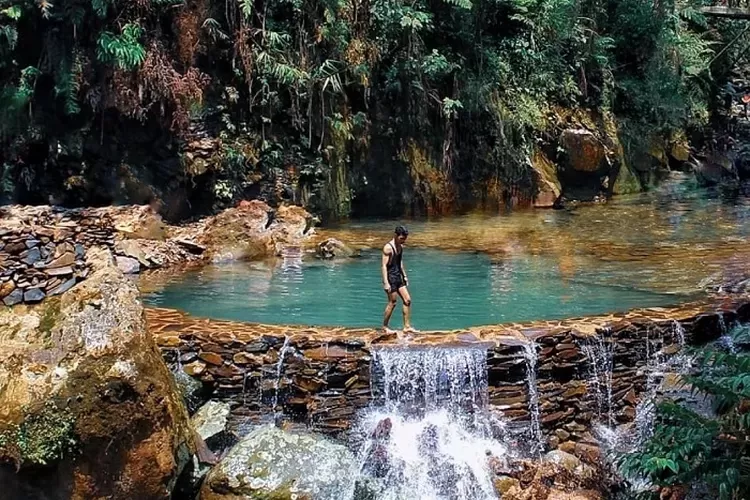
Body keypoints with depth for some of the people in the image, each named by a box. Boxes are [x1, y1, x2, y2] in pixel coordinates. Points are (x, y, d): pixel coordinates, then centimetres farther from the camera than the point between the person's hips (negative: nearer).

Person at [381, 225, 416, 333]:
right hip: (390, 277, -8)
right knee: (392, 302, -2)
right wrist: (386, 283, -24)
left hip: (398, 277, 8)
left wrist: (404, 276, 19)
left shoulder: (400, 247, 9)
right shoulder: (388, 248, -17)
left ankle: (407, 326, 10)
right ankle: (385, 326, 13)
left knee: (407, 300, 5)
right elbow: (384, 266, -19)